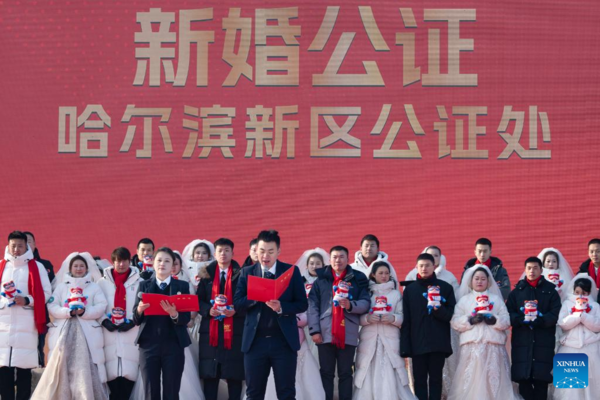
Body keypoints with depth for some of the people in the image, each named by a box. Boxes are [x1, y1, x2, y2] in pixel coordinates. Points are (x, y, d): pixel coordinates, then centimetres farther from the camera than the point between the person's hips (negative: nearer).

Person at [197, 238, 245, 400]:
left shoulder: (241, 274, 4)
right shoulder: (206, 274, 9)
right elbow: (198, 300, 7)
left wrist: (235, 310, -15)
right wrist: (208, 310, -12)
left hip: (234, 329, -1)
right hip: (210, 329, 2)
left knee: (234, 374, -1)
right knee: (209, 374, 1)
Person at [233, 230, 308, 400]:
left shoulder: (292, 271, 3)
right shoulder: (247, 272, 7)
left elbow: (302, 304, 0)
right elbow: (237, 304, 0)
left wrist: (281, 307, -17)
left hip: (284, 341, -1)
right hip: (255, 341, 1)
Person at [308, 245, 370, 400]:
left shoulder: (358, 279, 9)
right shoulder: (321, 279, 9)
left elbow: (366, 302, 2)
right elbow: (313, 306, 1)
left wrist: (351, 305, -18)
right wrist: (314, 330, -9)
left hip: (348, 334, 0)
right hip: (326, 333, 0)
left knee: (345, 373, 5)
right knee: (326, 373, 3)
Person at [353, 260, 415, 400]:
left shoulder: (396, 294, 9)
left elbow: (402, 317, 6)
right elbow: (358, 317, 4)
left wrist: (393, 318, -13)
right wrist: (367, 318, -15)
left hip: (390, 340, 0)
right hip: (369, 339, 0)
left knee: (390, 375, -6)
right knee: (368, 375, -4)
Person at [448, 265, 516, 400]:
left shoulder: (496, 299, 15)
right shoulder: (464, 300, 13)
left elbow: (507, 321, 7)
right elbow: (455, 322, 3)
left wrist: (495, 320, -11)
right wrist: (470, 320, -11)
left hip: (493, 345, 1)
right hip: (471, 345, -1)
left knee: (494, 379, -4)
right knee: (470, 379, -7)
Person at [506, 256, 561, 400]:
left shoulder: (550, 291, 9)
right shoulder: (517, 291, 13)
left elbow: (555, 314, -2)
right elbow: (508, 313, 3)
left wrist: (539, 320, -18)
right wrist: (522, 319, -16)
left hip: (544, 341, -1)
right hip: (522, 341, 1)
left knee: (541, 380, -2)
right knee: (523, 379, -2)